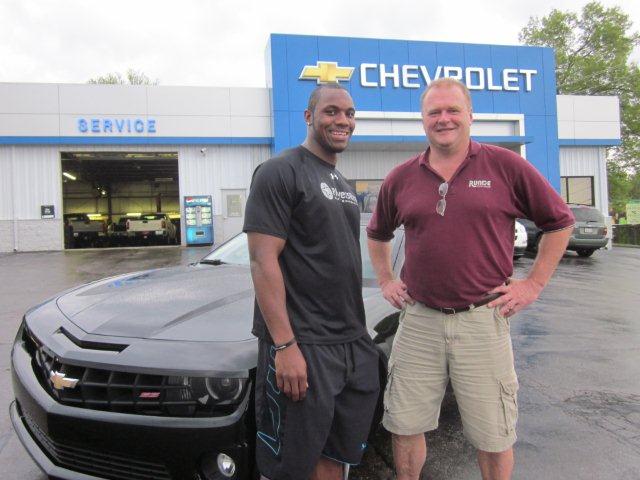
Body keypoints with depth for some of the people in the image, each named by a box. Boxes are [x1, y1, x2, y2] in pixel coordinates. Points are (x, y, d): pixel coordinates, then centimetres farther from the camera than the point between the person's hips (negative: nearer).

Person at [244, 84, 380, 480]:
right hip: (302, 345, -8)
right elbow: (263, 261, -16)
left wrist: (359, 331, 15)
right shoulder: (280, 172, -9)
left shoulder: (344, 185, 17)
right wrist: (285, 345, -21)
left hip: (355, 343, 8)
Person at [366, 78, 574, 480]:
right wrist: (386, 281, 13)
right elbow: (377, 234, 22)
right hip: (418, 320, 3)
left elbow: (560, 221, 6)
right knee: (404, 426, 12)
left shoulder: (506, 166, -2)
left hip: (483, 321, -2)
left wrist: (534, 284, 0)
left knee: (493, 438, 12)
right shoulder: (401, 179, 6)